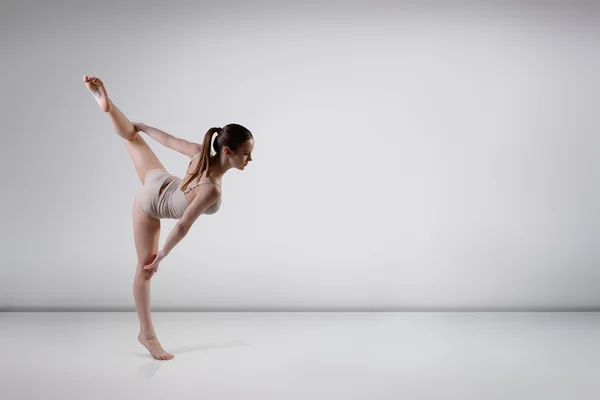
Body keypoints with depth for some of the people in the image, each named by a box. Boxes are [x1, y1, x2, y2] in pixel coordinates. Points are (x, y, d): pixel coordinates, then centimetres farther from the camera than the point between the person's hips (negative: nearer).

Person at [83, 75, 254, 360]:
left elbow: (168, 140, -11)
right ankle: (147, 334, 17)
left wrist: (144, 126, 8)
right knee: (146, 270, 6)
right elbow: (182, 226, -35)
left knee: (132, 137, 31)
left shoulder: (202, 152, -25)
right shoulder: (211, 190, -44)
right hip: (150, 207, -5)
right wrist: (162, 255, -19)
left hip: (158, 182, 5)